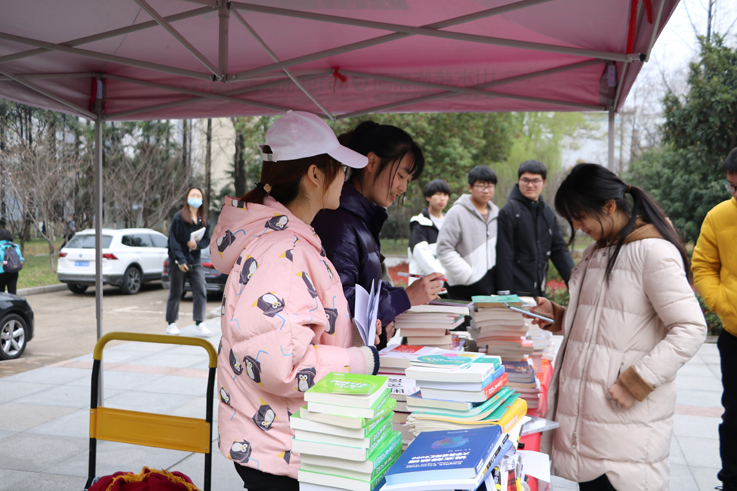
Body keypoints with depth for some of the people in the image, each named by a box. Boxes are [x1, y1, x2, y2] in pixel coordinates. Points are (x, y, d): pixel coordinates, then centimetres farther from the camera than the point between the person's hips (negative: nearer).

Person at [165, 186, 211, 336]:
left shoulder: (203, 219, 7)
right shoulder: (179, 218, -8)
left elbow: (207, 239, 9)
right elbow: (173, 240, -10)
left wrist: (197, 244, -13)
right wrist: (180, 260, -16)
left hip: (195, 262, 4)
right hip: (178, 262, -4)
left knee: (201, 291, -5)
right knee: (175, 293, 6)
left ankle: (199, 324, -1)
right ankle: (171, 324, 19)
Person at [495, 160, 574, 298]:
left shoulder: (548, 213, 13)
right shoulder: (508, 211, -7)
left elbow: (559, 250, 14)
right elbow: (503, 256, -11)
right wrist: (504, 292, -14)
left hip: (540, 291, 6)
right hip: (517, 291, -6)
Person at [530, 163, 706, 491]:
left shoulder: (653, 251, -11)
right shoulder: (596, 252, 16)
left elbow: (691, 330, -16)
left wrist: (635, 383, -18)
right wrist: (555, 316, 7)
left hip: (624, 412, -7)